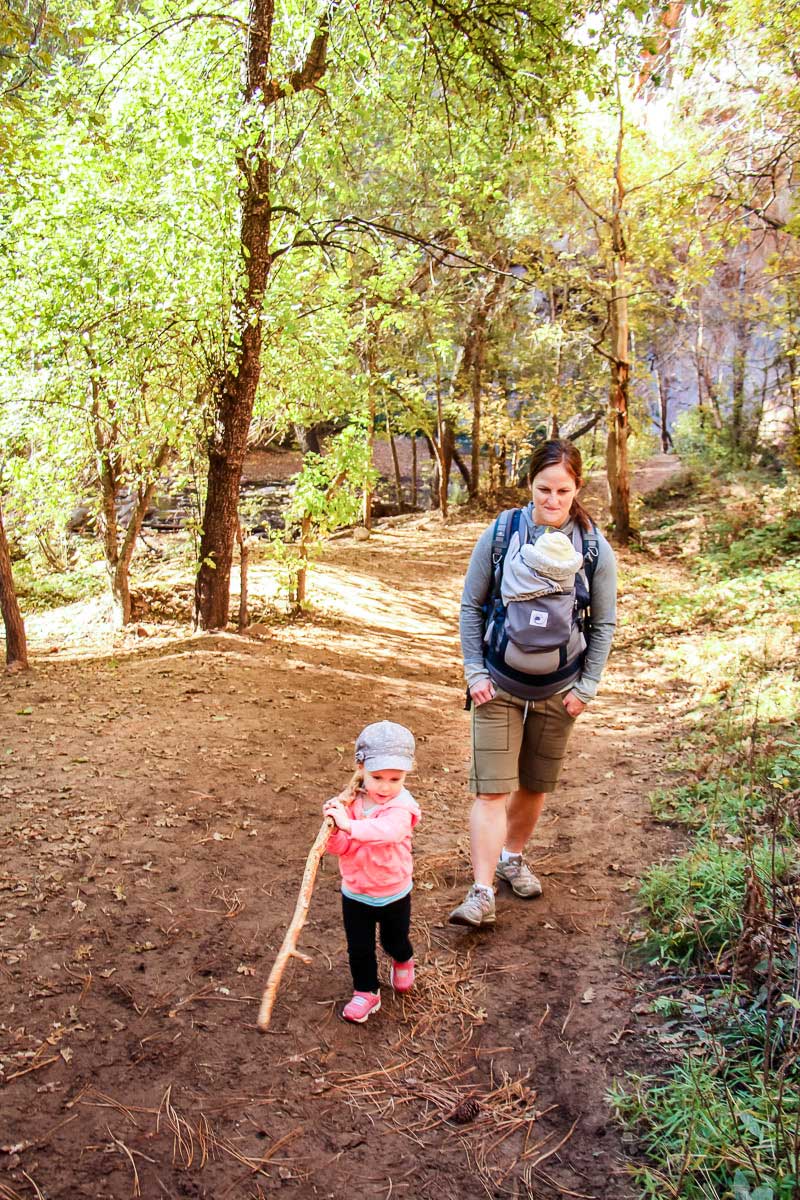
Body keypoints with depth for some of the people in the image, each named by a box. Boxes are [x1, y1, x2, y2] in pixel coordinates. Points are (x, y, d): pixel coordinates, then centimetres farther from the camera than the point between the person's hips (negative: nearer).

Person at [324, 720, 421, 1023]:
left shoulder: (401, 806, -25)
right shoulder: (349, 802, -13)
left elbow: (389, 830, -47)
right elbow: (339, 847, -11)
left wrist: (348, 825, -54)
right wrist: (333, 829, -33)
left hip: (394, 893, -2)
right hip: (355, 892, 2)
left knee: (395, 941, 22)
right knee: (359, 949, 11)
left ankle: (403, 962, 55)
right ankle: (366, 992, 33)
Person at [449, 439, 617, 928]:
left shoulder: (595, 548, -7)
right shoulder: (500, 534, -10)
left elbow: (604, 624, 2)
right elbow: (471, 606, -1)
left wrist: (586, 687, -1)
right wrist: (475, 672, -5)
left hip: (558, 690, 2)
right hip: (498, 685, -1)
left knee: (536, 786, 15)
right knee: (491, 790, -5)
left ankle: (512, 857, 40)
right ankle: (482, 894, 1)